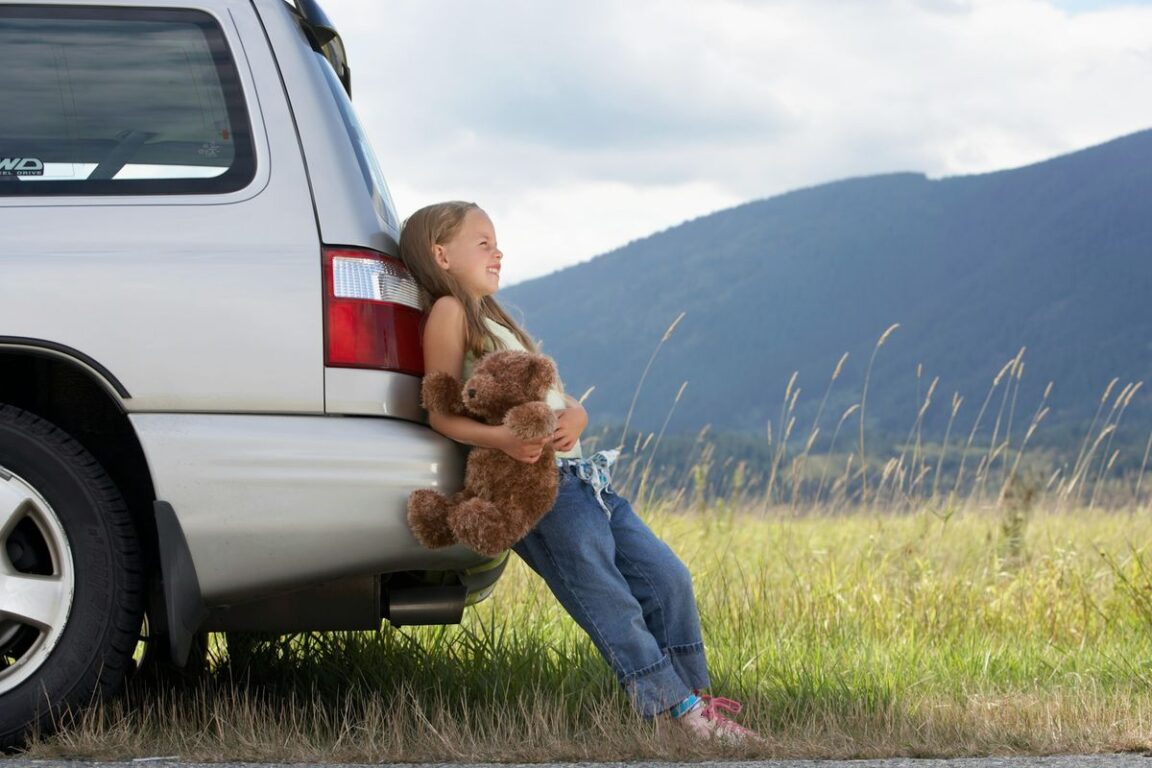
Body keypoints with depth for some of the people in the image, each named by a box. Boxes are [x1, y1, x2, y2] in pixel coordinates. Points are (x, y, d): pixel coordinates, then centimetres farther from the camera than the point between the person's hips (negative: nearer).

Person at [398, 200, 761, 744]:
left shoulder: (493, 319, 26)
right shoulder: (449, 312, -2)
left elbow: (565, 403, 18)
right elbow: (441, 414, -12)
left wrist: (573, 418, -7)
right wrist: (503, 438, -28)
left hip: (578, 474, 9)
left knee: (666, 576, 4)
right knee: (611, 606, -9)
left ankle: (693, 692, 14)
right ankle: (679, 709, -7)